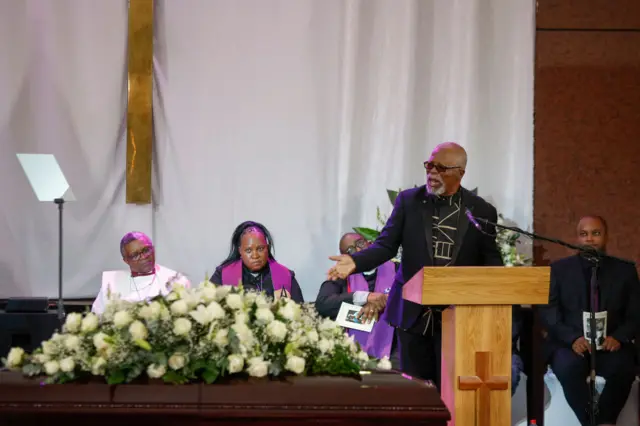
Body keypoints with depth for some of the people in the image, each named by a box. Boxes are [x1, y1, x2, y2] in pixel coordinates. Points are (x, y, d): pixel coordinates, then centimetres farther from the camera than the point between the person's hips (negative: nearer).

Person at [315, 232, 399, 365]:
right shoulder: (341, 276, 12)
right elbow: (322, 305, -5)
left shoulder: (396, 270, 13)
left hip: (392, 350, -1)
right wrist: (365, 297, -15)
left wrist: (381, 302, -17)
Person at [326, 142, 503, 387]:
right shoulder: (408, 201, 2)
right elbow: (386, 245, -1)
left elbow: (491, 260, 1)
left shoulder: (482, 211, 0)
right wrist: (355, 261, -19)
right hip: (413, 312, 1)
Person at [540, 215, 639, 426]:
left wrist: (619, 337, -15)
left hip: (610, 346, 1)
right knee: (568, 366, -35)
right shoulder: (559, 269, 9)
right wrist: (573, 338, -17)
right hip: (569, 345, 0)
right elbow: (548, 313, 1)